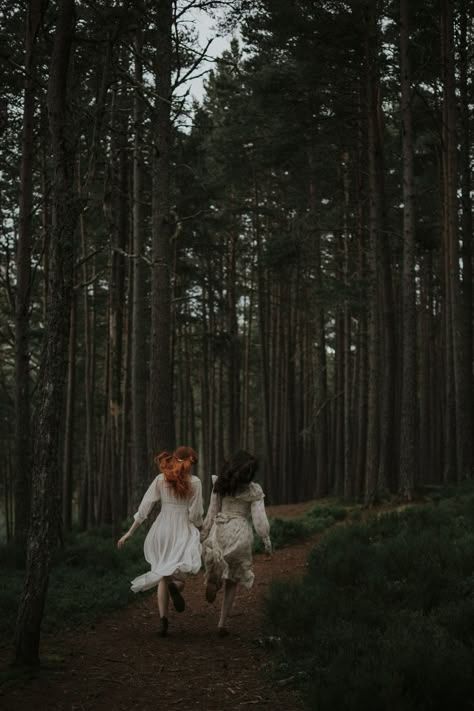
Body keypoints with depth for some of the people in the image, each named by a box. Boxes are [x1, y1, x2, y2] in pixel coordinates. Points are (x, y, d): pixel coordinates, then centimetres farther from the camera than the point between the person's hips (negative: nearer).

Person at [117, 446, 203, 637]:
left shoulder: (160, 479, 2)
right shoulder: (194, 482, -5)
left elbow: (144, 508, 0)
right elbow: (195, 515, -6)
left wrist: (130, 532, 3)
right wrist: (202, 529, 14)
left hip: (162, 530, 3)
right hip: (183, 531, -3)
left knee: (163, 576, 14)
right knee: (180, 573, 5)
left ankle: (163, 621, 5)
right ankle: (176, 586, -33)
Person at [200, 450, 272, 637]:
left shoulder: (220, 485, 3)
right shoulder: (253, 490, -5)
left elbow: (212, 513, 4)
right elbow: (259, 519, -9)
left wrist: (203, 536, 10)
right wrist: (267, 542, -1)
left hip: (219, 532, 2)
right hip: (241, 535, -1)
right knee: (232, 580, 13)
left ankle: (213, 579, -15)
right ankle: (222, 623, 4)